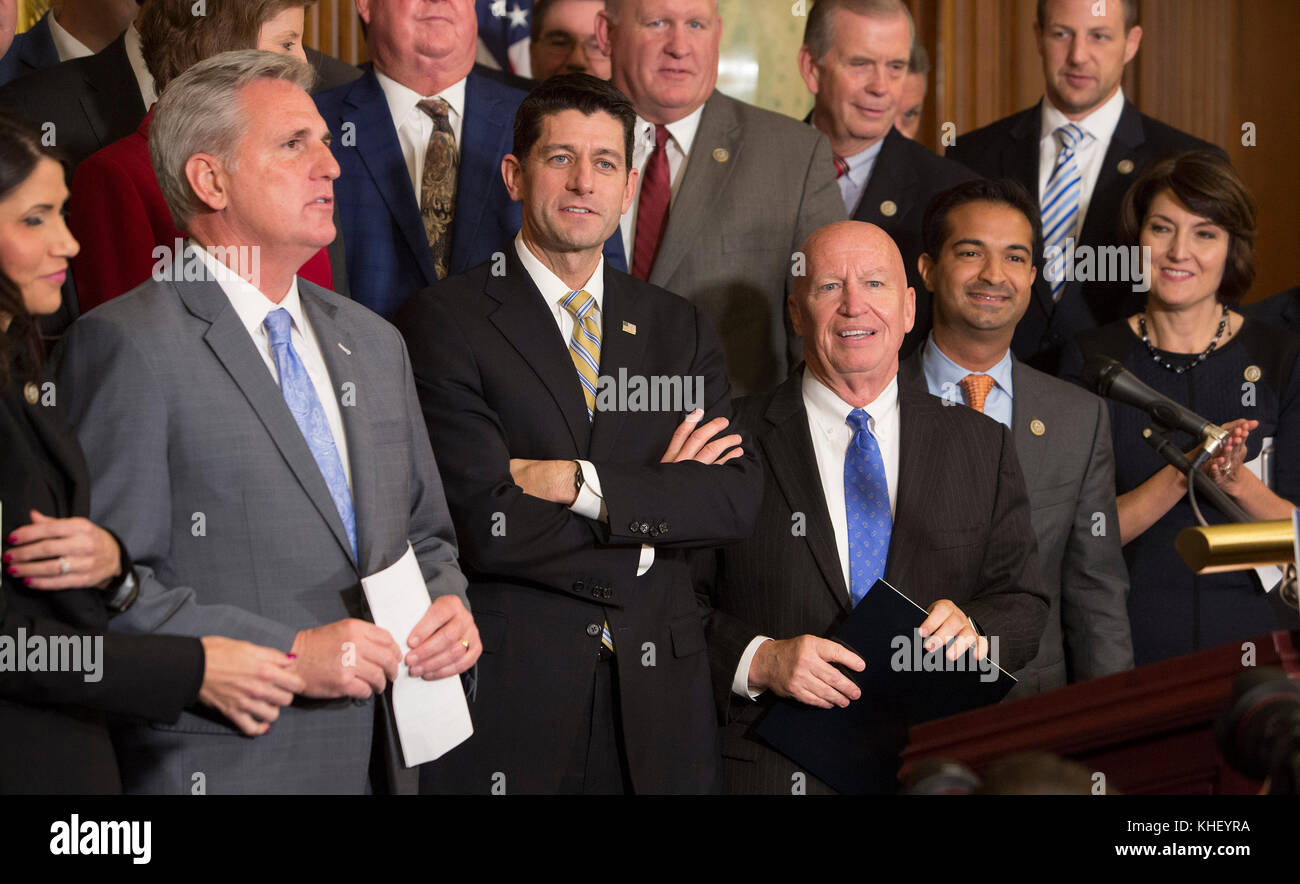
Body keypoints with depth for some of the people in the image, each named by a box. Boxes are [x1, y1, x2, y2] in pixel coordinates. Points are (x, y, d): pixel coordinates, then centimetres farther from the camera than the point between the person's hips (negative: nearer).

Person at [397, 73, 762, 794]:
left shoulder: (680, 330, 12)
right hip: (504, 696, -4)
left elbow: (737, 501, -1)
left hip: (655, 702, 4)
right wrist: (658, 501, -6)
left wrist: (580, 484, -13)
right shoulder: (443, 322, -4)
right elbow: (484, 524, -15)